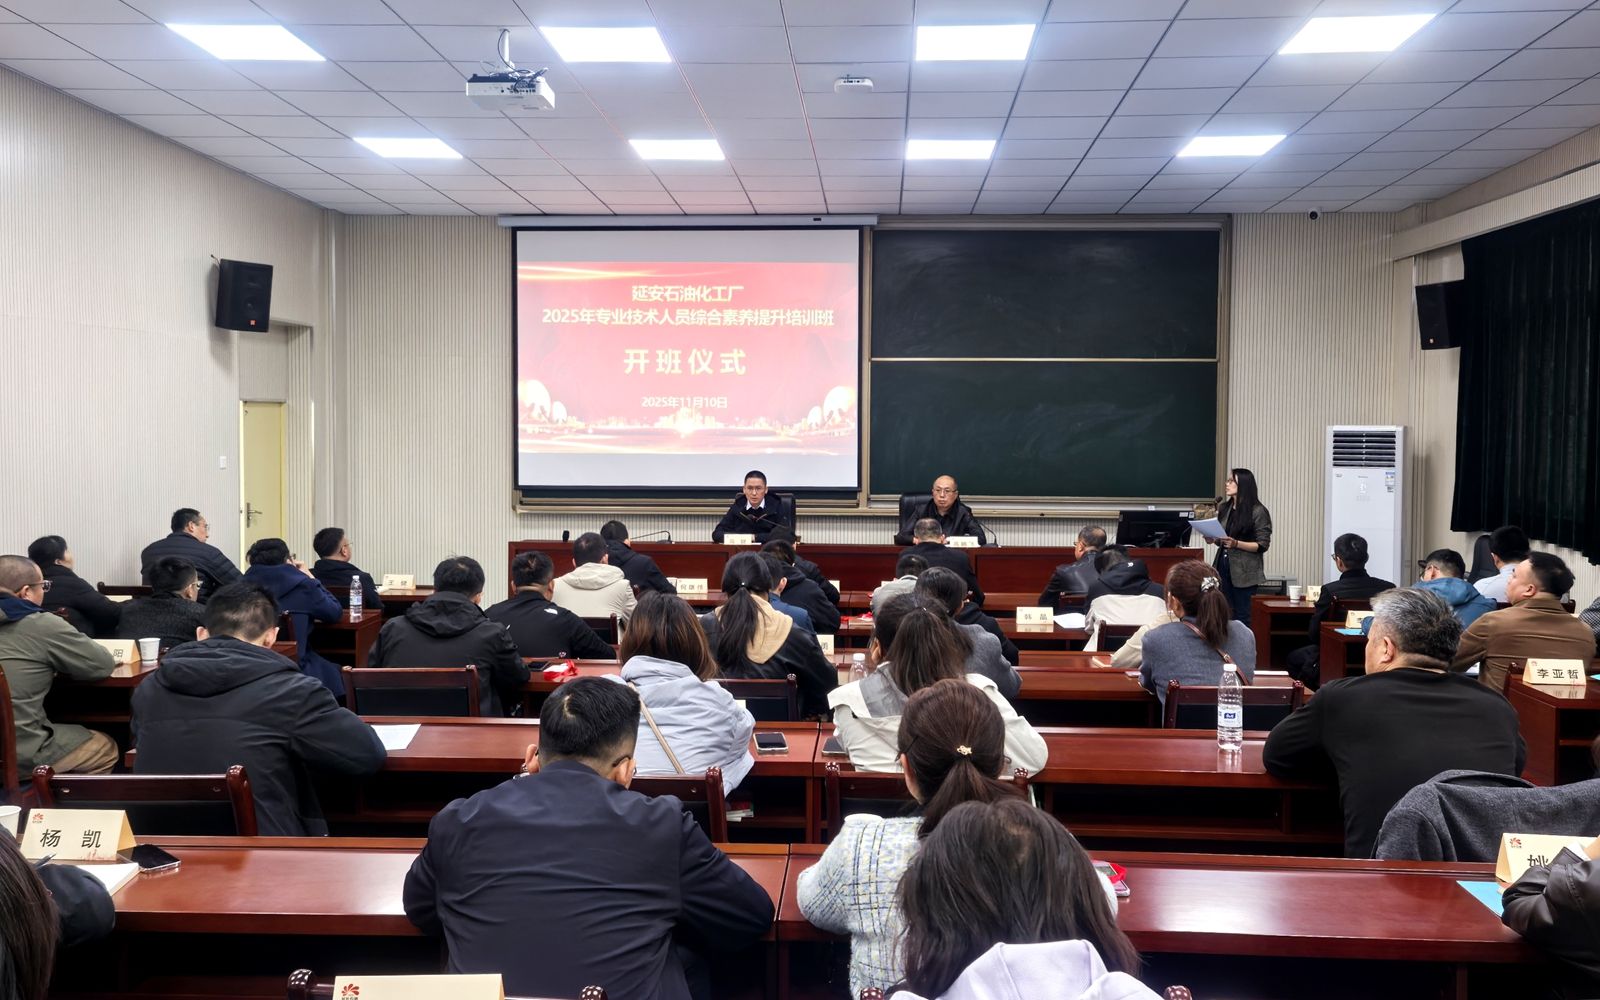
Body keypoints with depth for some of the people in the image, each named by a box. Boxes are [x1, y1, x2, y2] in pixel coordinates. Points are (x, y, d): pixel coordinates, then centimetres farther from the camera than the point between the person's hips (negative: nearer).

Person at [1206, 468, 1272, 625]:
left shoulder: (1258, 512, -8)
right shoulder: (1223, 508, 10)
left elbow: (1262, 546, -9)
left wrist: (1236, 544, -21)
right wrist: (1213, 540, 0)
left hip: (1244, 572, -6)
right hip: (1223, 566, 6)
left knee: (1241, 618, -1)